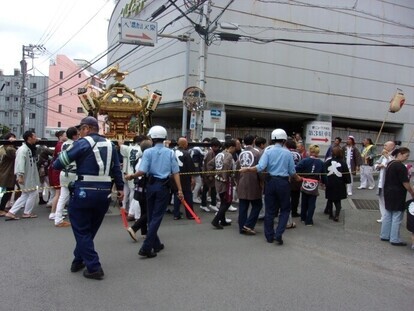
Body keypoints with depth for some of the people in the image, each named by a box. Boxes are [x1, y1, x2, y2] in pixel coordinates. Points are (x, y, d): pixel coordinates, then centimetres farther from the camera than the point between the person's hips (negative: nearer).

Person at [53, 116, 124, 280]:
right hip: (104, 193, 6)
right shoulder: (110, 145, 13)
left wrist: (55, 164, 16)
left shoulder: (83, 142, -5)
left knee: (82, 230, 6)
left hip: (84, 191, -6)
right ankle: (79, 260, 33)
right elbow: (117, 168, 14)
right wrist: (120, 188, 20)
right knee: (90, 229, 20)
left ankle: (94, 268, 3)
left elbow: (63, 160, -6)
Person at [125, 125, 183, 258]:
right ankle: (146, 248, -6)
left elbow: (142, 171, -13)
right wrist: (179, 189, -4)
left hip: (151, 185, 1)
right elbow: (175, 172, -5)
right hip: (164, 186, -1)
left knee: (151, 216, 16)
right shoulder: (170, 153, 0)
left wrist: (131, 176, 5)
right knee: (156, 217, 1)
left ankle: (156, 244, 26)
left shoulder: (148, 152, -4)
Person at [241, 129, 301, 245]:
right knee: (285, 209, 12)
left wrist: (247, 169, -5)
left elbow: (260, 167, -16)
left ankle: (269, 236, 18)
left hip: (271, 182, 1)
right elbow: (292, 171, 3)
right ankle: (278, 234, 1)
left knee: (269, 210, 10)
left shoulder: (268, 151, -4)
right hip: (283, 182, -1)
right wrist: (297, 178, 23)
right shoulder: (287, 153, -2)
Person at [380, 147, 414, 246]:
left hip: (388, 192, 9)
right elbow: (405, 183, -17)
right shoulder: (400, 166, -19)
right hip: (397, 195, -9)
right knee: (397, 217, 0)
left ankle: (384, 235, 23)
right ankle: (395, 239, 7)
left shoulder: (390, 163, 9)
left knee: (388, 215, 16)